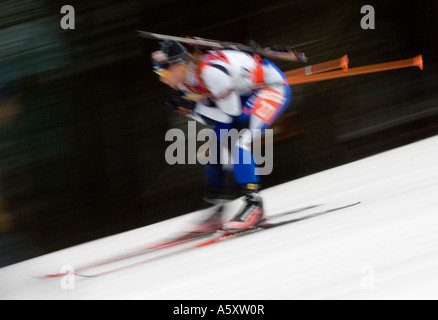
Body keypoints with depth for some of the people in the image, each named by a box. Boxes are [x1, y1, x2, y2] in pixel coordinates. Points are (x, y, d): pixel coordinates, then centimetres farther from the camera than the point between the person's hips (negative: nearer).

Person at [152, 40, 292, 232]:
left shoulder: (210, 71, -34)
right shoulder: (184, 82, -6)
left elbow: (230, 114, -27)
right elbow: (209, 118, 0)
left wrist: (192, 107, -25)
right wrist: (188, 109, -16)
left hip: (273, 87, -9)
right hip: (245, 94, 10)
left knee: (236, 140, -24)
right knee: (217, 147, 5)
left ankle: (254, 204, -20)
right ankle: (216, 211, 13)